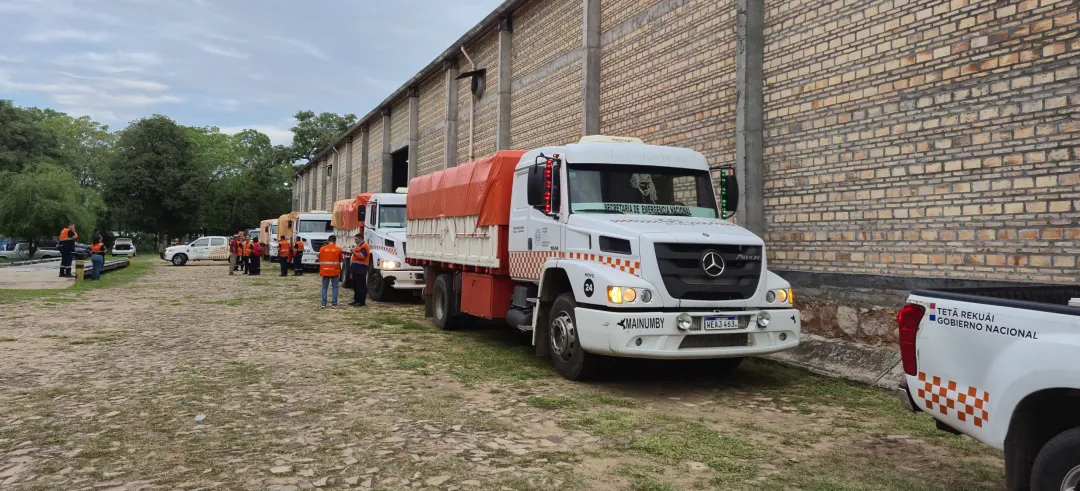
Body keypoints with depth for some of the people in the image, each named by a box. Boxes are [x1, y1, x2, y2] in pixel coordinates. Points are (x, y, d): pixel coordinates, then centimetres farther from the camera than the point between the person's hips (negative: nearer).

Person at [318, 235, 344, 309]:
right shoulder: (338, 249, -7)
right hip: (335, 271, -2)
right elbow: (341, 259, 3)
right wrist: (343, 257, 22)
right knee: (335, 287, 5)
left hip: (325, 271, 2)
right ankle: (334, 303, 2)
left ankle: (323, 304, 6)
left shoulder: (322, 248, -2)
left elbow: (320, 259, 8)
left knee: (324, 287, 8)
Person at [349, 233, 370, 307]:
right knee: (355, 285, 14)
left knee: (361, 286, -8)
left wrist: (354, 252, -17)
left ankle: (362, 301, -7)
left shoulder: (364, 246, -10)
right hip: (356, 270, 11)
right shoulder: (358, 246, 23)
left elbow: (362, 256, -24)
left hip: (361, 270, -11)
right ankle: (357, 300, 20)